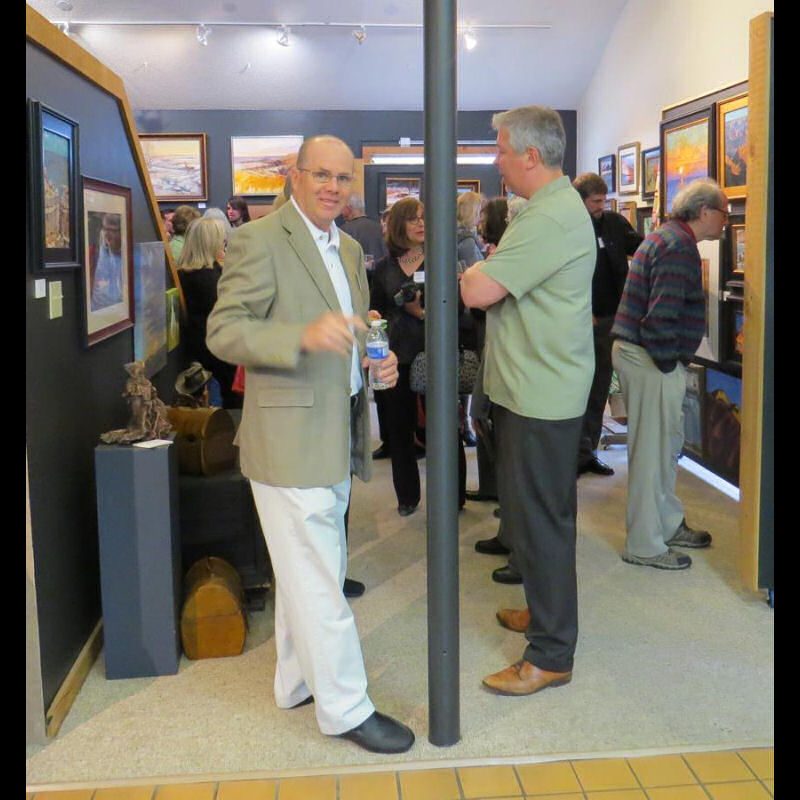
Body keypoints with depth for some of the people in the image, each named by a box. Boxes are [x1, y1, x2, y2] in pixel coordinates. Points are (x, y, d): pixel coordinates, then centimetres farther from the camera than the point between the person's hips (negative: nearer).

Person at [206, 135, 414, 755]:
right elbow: (223, 332, -18)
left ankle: (299, 680, 34)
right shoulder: (259, 240, -11)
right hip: (289, 436, -9)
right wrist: (305, 336, -33)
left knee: (307, 570, 19)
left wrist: (378, 360, 5)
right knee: (317, 580, -2)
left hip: (336, 435, 9)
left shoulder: (349, 249, 15)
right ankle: (345, 707, 10)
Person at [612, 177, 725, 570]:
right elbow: (661, 317, -25)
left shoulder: (666, 237, 17)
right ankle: (644, 545, 9)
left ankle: (669, 524, 34)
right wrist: (668, 366, -16)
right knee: (652, 451, -2)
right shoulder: (679, 246, -17)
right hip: (650, 360, -11)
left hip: (632, 350, 11)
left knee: (668, 443, 20)